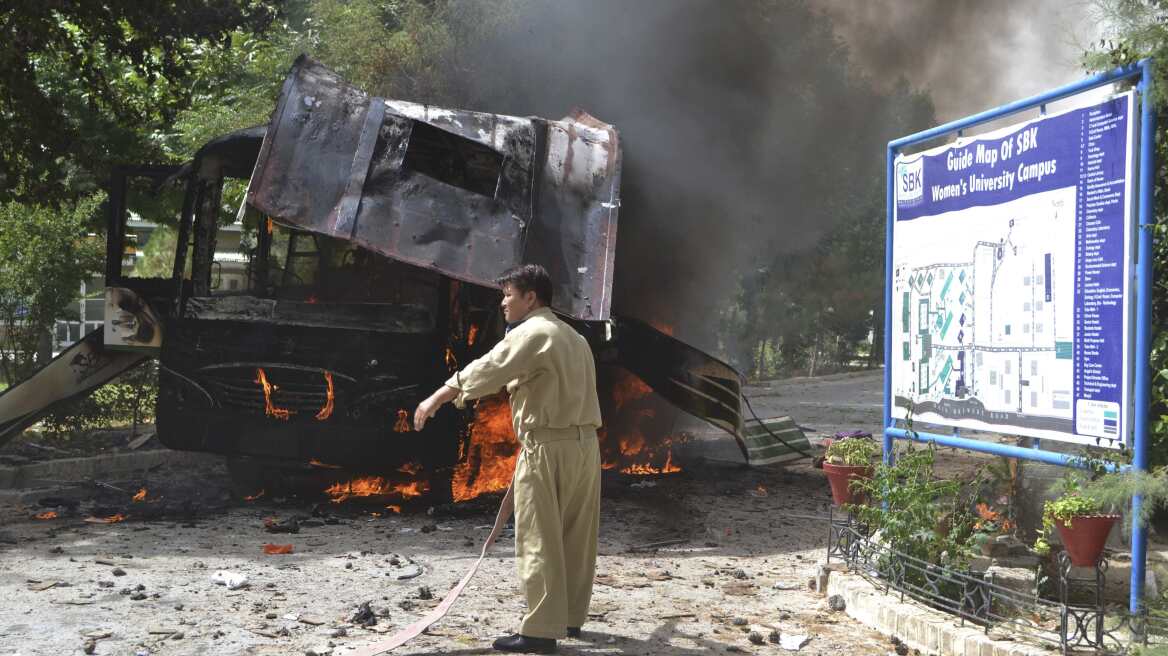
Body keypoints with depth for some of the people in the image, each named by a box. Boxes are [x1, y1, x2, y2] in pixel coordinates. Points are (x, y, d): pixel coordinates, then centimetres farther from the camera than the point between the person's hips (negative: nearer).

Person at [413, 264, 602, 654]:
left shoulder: (531, 333, -9)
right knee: (575, 536, 14)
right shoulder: (572, 336, 20)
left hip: (550, 448, -9)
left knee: (539, 541, -5)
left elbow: (487, 370, -17)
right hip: (584, 444, 9)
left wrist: (437, 398, -15)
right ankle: (571, 617, 23)